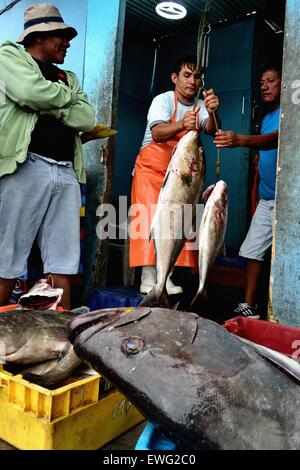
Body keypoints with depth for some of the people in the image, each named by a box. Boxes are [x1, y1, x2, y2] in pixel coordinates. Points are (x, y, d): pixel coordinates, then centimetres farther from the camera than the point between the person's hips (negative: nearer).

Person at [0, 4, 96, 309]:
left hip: (67, 174, 6)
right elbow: (31, 92, -11)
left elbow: (87, 120, 10)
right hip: (26, 167, -5)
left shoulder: (68, 78, 26)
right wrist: (66, 96, 6)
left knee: (63, 261, 2)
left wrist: (49, 106, -2)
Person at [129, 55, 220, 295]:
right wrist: (181, 125, -48)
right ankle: (148, 277, -9)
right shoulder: (163, 100, -11)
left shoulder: (200, 106, 2)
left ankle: (165, 277, 2)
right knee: (150, 219, -12)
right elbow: (157, 133, -29)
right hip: (151, 168, -4)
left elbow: (212, 131, -17)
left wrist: (212, 113, -39)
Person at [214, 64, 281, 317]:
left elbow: (276, 139, -28)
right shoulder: (266, 119, 19)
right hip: (266, 198, 8)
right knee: (253, 251, 3)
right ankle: (248, 307, 10)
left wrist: (241, 140, -44)